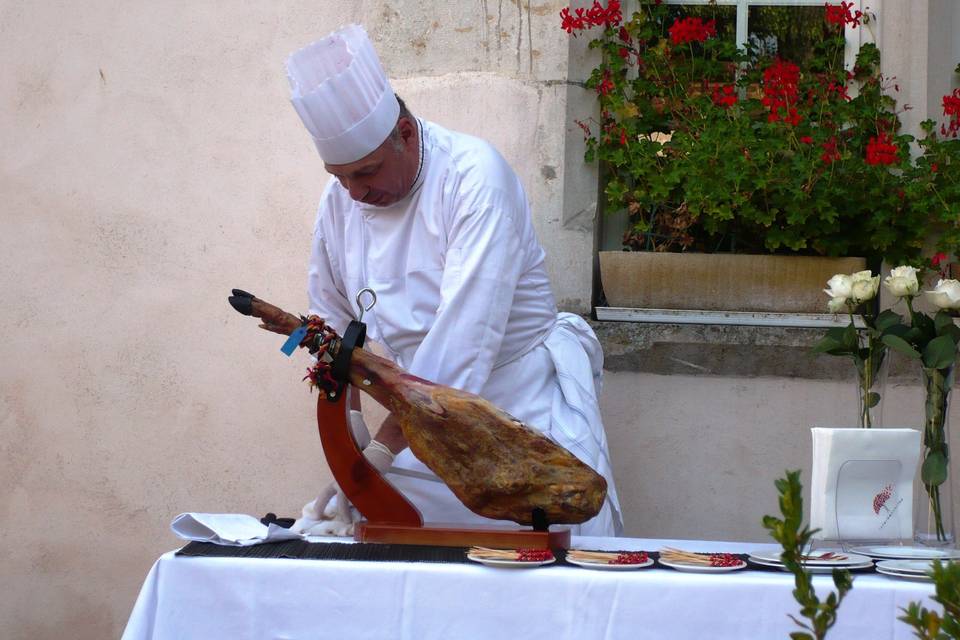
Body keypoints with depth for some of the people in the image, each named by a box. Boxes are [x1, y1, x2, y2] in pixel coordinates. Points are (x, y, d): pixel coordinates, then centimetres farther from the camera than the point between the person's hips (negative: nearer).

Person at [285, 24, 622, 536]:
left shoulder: (475, 176, -21)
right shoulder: (340, 199, -2)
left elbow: (464, 329, -28)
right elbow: (332, 321, 12)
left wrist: (380, 453, -29)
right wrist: (348, 434, 0)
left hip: (526, 401, -5)